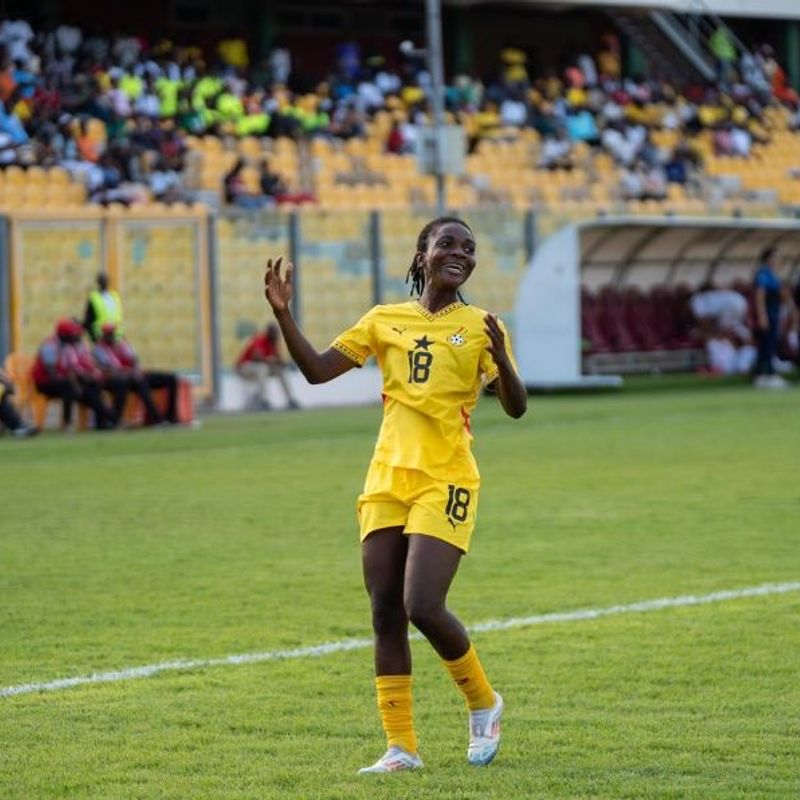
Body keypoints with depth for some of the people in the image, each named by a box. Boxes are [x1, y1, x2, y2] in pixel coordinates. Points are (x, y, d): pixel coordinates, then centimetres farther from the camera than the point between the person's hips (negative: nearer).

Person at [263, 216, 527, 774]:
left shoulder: (480, 326, 2)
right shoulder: (385, 321, 10)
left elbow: (516, 407, -4)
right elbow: (317, 369, 9)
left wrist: (500, 355, -22)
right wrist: (283, 315, -4)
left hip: (445, 482, -4)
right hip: (387, 482, 4)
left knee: (423, 607, -15)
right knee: (386, 614, 3)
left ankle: (483, 702, 12)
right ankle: (401, 747, 9)